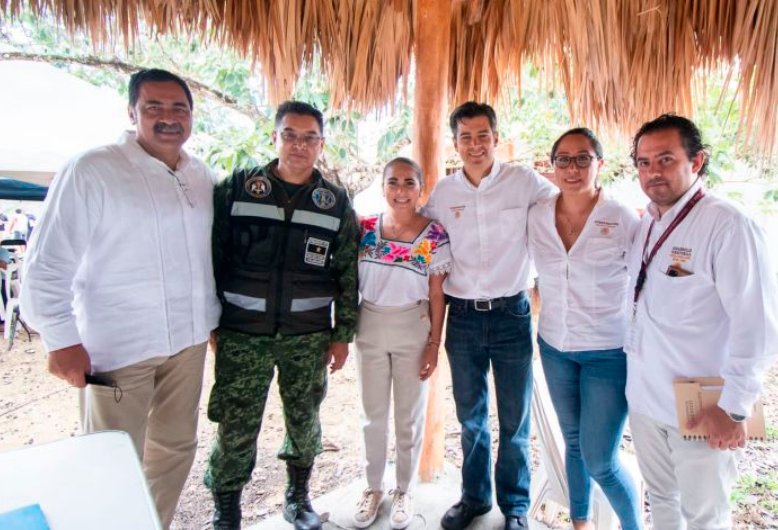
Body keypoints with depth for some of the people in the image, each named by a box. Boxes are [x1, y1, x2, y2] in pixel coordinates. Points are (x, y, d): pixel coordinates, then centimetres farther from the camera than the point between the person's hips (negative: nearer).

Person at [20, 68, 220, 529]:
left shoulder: (204, 177, 6)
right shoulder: (91, 171, -11)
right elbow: (48, 264, -11)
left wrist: (213, 317, 14)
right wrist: (62, 339, -14)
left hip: (188, 339, 6)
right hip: (118, 346, -6)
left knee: (177, 445, 18)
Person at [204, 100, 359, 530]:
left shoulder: (336, 204, 4)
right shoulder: (236, 188, 1)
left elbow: (348, 274, 5)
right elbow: (212, 257, 2)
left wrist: (343, 334, 3)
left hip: (309, 337, 2)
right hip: (241, 334, -1)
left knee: (304, 420, 13)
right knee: (235, 426, 4)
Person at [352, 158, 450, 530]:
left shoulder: (434, 236, -8)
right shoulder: (364, 228, -2)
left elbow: (437, 294, -5)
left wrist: (434, 344, -7)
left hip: (413, 331, -2)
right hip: (370, 329, 2)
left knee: (409, 416, 13)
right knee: (373, 414, 15)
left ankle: (404, 490, 34)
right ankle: (373, 487, 36)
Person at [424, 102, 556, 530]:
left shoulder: (524, 181, -6)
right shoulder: (443, 192, 3)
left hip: (511, 314, -2)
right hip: (463, 317, 3)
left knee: (515, 420, 10)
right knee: (471, 417, 17)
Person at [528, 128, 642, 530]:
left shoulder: (624, 220, -15)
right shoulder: (537, 216, -4)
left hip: (608, 353, -4)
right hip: (555, 347, 4)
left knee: (600, 461, 0)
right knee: (573, 442, 20)